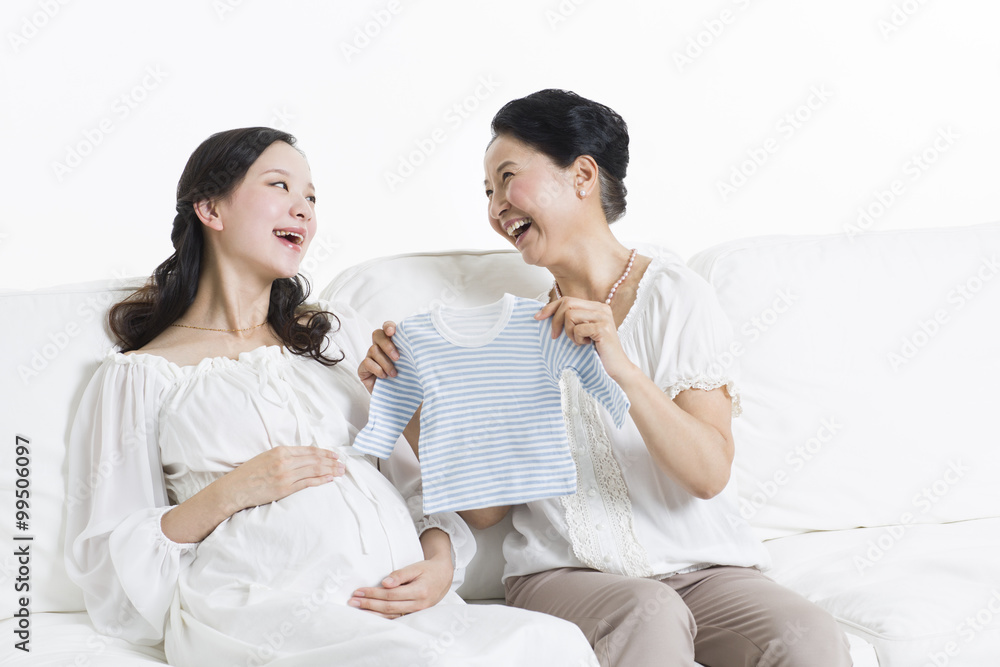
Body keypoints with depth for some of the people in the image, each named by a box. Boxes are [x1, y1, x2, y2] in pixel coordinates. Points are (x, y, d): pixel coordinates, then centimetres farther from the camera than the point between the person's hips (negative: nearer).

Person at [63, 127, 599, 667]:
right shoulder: (142, 374, 12)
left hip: (398, 600, 5)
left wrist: (439, 561, -2)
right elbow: (107, 559, 7)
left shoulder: (338, 333, 26)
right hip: (262, 610, -4)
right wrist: (230, 493, -7)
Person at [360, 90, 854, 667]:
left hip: (697, 567, -1)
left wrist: (621, 368, -27)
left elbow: (710, 473, -13)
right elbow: (484, 508, 3)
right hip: (563, 572, 1)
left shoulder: (672, 293, -1)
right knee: (647, 615, -33)